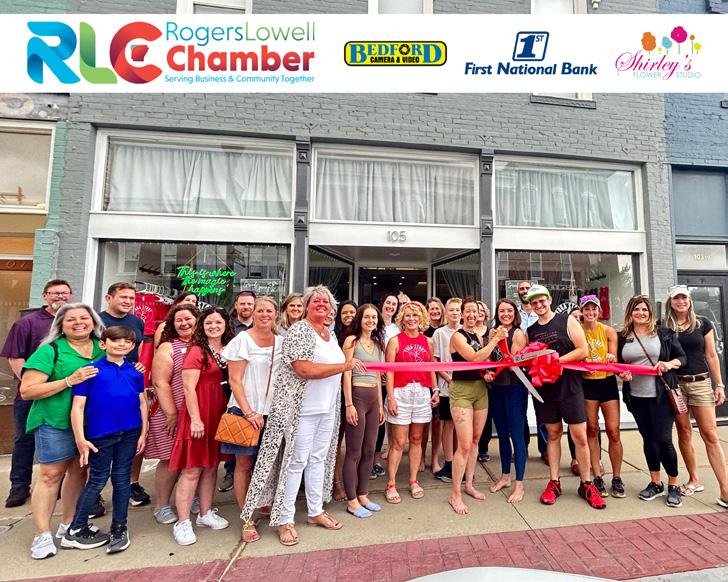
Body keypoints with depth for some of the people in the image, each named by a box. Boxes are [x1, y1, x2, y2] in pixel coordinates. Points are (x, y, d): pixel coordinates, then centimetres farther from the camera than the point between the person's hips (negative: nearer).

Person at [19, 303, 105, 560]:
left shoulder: (102, 348, 5)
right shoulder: (50, 351, -8)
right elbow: (27, 391, -12)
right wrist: (69, 380, -24)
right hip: (56, 423, -4)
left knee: (79, 472, 13)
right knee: (51, 475, 2)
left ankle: (68, 525, 30)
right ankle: (42, 535, 18)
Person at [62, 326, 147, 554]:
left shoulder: (135, 371, 3)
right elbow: (78, 407, -6)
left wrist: (143, 433, 4)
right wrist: (80, 439, -12)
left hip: (129, 434, 3)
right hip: (100, 435, -3)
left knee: (122, 479, 12)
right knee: (97, 481, 9)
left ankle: (119, 530, 26)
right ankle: (74, 532, 30)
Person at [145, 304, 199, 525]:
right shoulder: (168, 348, -2)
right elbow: (161, 383, -9)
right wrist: (172, 414, -12)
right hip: (172, 415, -3)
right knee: (171, 460, 5)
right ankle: (161, 506, 25)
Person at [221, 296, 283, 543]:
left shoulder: (281, 341, 6)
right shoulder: (243, 340, -6)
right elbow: (234, 380, -9)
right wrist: (249, 412, -13)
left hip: (273, 411, 4)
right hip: (246, 411, -3)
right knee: (244, 464, 4)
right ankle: (247, 520, 19)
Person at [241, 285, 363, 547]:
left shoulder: (330, 333, 11)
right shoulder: (298, 330, -14)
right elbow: (304, 369, -25)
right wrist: (344, 366, -21)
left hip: (327, 408, 8)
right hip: (301, 408, -7)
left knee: (319, 459, 16)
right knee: (296, 461, 2)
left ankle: (316, 511, 31)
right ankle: (284, 519, 19)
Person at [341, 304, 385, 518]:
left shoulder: (377, 344, 14)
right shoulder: (352, 341, -6)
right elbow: (346, 374, -10)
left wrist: (380, 404, 15)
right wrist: (349, 404, -15)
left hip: (373, 398, 7)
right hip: (357, 396, -7)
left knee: (369, 450, 13)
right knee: (354, 451, 2)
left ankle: (363, 495, 27)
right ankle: (352, 501, 16)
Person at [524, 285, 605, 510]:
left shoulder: (567, 321, -3)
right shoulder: (530, 331, 9)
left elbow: (583, 351, -9)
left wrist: (557, 360, -18)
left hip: (569, 386, -3)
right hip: (544, 388, 3)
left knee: (580, 436, 2)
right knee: (553, 434, 11)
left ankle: (586, 485, 18)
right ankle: (554, 483, 20)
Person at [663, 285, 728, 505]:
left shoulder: (703, 324, 4)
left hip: (700, 383, 0)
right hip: (675, 383, 0)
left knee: (710, 434, -3)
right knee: (684, 432, 8)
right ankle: (694, 480, 21)